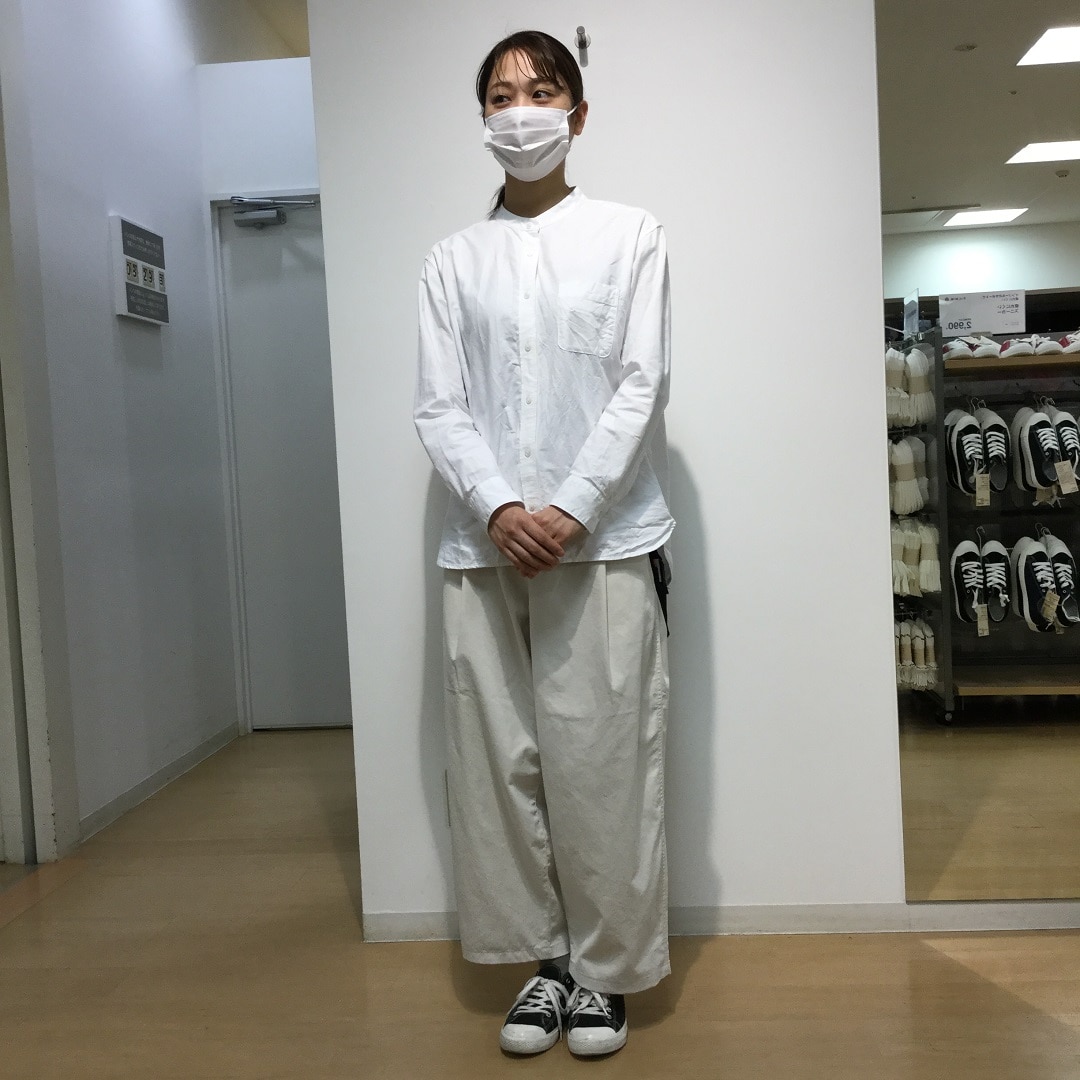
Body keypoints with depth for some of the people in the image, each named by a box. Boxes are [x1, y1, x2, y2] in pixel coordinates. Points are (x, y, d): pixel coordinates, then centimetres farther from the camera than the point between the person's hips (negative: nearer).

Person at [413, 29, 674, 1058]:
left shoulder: (630, 236, 7)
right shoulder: (451, 260, 12)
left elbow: (641, 386, -1)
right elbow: (438, 407, 5)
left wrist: (573, 510, -12)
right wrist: (498, 509, -12)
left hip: (602, 540, -2)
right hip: (483, 546, 3)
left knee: (601, 761, 0)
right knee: (499, 761, 4)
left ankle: (606, 965, 16)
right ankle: (548, 954, 20)